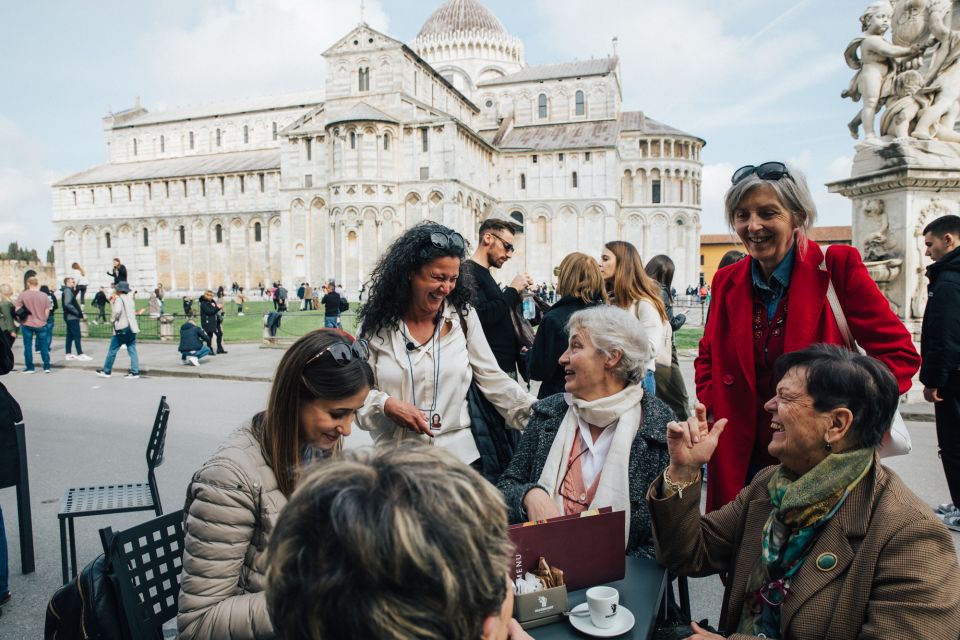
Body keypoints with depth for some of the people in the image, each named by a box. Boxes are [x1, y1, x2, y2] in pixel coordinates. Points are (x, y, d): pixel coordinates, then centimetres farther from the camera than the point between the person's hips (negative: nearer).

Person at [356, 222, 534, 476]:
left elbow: (492, 378, -1)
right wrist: (387, 405, -19)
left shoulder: (463, 316, -2)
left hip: (459, 453, 1)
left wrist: (536, 414, -9)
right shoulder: (377, 322, -3)